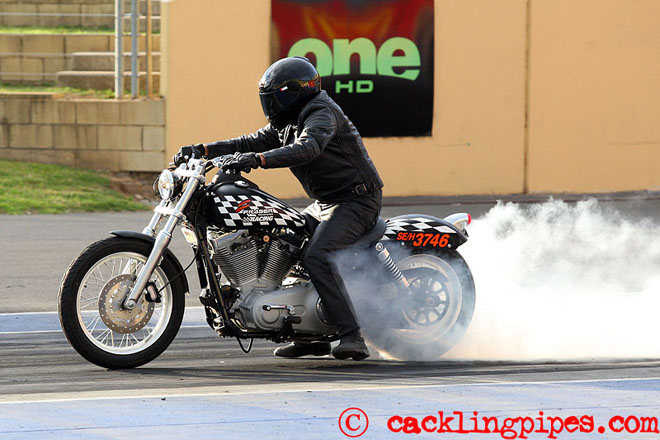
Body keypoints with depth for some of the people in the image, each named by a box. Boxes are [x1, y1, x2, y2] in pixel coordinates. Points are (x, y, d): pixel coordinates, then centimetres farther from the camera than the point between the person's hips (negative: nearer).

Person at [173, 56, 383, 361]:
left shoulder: (322, 113, -17)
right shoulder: (288, 123, 15)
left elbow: (308, 148, -36)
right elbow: (252, 143, 14)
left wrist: (258, 159, -48)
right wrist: (203, 150, 0)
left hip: (356, 201, -11)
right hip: (325, 204, 11)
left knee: (316, 256, -30)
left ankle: (352, 337, -35)